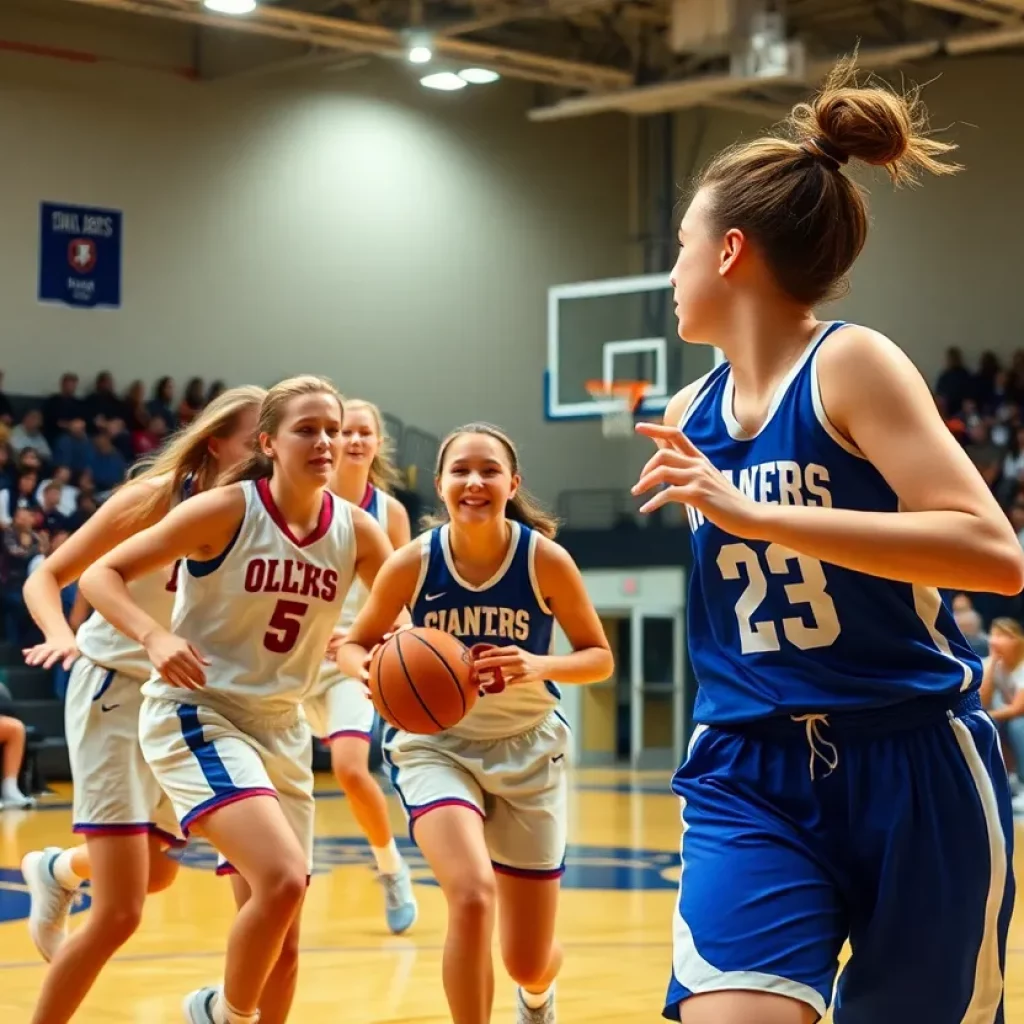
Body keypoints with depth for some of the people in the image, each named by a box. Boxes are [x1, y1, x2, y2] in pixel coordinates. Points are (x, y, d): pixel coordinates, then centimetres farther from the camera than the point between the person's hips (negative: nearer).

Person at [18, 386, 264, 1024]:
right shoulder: (160, 495, -15)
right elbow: (47, 577, -11)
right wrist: (61, 635, -30)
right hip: (116, 690, -7)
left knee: (158, 875, 25)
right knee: (120, 914, -13)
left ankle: (59, 871, 55)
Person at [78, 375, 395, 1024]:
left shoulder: (357, 530, -2)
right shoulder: (225, 511, -15)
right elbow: (101, 575, -13)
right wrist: (155, 636, -31)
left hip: (282, 726, 6)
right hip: (196, 714, -6)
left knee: (283, 944, 9)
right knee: (284, 878, -27)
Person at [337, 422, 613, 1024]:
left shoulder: (546, 559, -16)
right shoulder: (413, 563, -15)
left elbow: (599, 657, -7)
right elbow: (353, 645, -1)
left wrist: (538, 666, -27)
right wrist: (372, 669, -25)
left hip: (526, 748, 1)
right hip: (437, 744, -1)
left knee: (528, 964, 8)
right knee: (473, 898, -30)